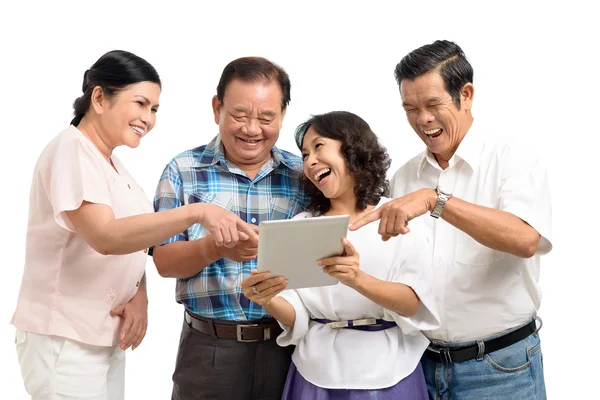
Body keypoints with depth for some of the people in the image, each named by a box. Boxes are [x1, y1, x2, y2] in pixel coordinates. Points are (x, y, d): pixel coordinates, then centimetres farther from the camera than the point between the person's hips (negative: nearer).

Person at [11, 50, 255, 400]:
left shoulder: (112, 163, 12)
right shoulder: (71, 149, -15)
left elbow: (134, 239, 10)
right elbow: (105, 237, -29)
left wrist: (139, 295, -9)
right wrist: (197, 212, -36)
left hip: (106, 336, 8)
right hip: (64, 340, -8)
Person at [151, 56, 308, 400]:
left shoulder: (304, 175, 4)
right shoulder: (184, 171, 0)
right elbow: (165, 261, -5)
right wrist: (216, 246, -23)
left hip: (288, 345, 1)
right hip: (209, 348, -1)